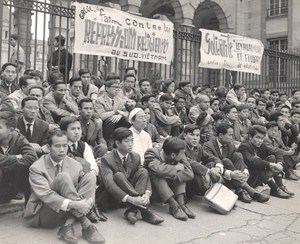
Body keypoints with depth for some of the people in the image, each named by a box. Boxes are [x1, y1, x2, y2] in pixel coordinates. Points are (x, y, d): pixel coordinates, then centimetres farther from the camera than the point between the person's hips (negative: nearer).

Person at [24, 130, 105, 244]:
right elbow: (45, 195, -23)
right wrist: (73, 204, -36)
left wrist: (88, 201, -25)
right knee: (64, 176, -28)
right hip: (44, 215, -5)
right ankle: (85, 224, -28)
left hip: (70, 212, 5)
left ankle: (68, 225, -24)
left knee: (90, 176, -14)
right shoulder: (37, 168, -11)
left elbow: (88, 186, -1)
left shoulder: (75, 165, 3)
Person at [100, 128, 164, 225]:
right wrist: (129, 198, -41)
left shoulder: (136, 157, 1)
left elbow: (145, 176, -7)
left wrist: (147, 193, -30)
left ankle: (133, 211, -31)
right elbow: (109, 183, -29)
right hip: (116, 198, -4)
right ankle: (144, 210, -38)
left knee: (143, 171, -18)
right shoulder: (107, 159, -16)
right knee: (118, 176, -33)